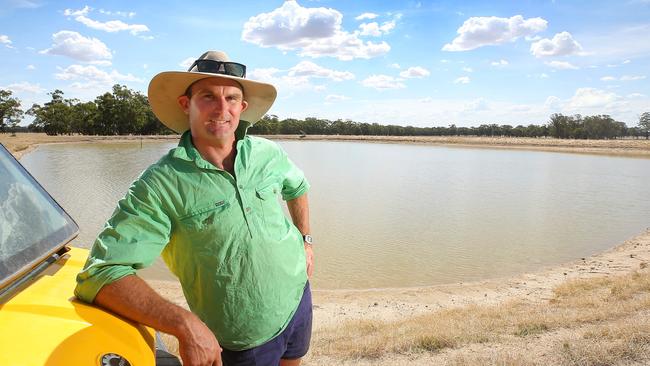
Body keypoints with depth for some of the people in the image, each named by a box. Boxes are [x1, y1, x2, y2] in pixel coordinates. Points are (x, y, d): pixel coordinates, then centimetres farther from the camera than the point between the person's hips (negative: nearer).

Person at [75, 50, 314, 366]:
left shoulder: (267, 154, -6)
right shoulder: (160, 185, -21)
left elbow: (298, 186, 16)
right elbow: (100, 274, -24)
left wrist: (305, 241, 14)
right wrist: (185, 324, -32)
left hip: (299, 301, 5)